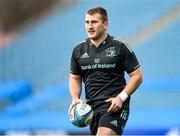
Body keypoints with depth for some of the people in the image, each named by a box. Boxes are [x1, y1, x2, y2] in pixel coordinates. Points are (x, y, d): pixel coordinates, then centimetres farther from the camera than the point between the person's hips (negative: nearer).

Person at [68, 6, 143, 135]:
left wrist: (121, 98, -14)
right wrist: (75, 99, -1)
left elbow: (137, 76, -1)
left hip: (115, 106, -5)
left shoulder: (120, 47, -4)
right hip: (91, 107, 5)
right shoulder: (78, 51, 9)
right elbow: (75, 78, 19)